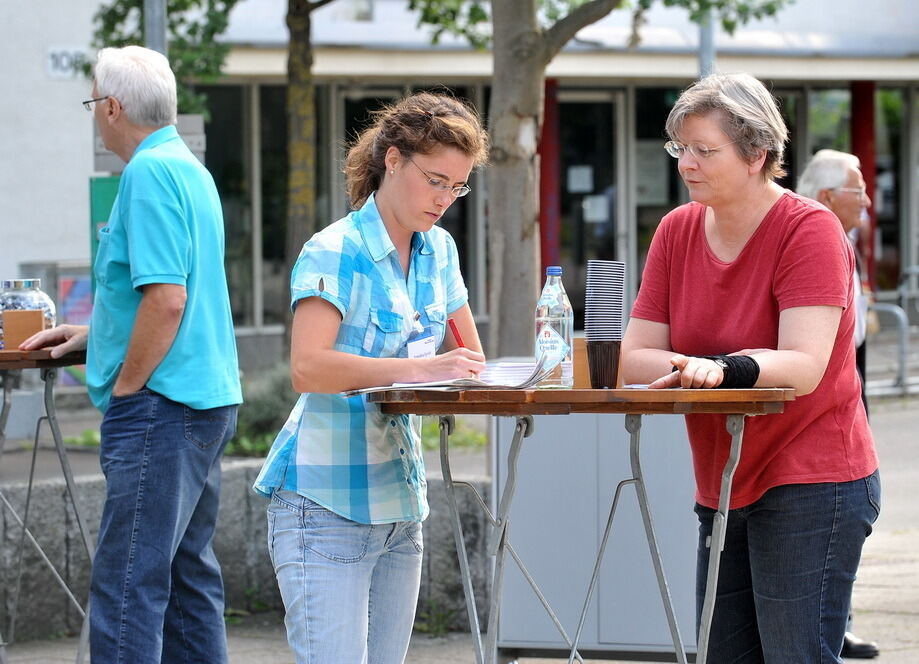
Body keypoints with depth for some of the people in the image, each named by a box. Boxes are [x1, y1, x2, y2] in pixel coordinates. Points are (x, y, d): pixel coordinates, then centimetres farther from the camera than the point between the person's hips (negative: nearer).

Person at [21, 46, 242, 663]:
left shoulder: (149, 174, -13)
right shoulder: (191, 170, 17)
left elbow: (166, 298, -22)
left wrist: (123, 389, -13)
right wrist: (93, 332, 29)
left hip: (160, 406, -10)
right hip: (208, 402, 10)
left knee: (127, 588, -11)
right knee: (189, 574, 13)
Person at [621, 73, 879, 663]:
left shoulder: (811, 231, -11)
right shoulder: (678, 232, 7)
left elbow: (805, 366, -22)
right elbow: (637, 357, 1)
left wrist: (722, 369, -39)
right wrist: (688, 370, -20)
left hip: (810, 486, -7)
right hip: (724, 490, 7)